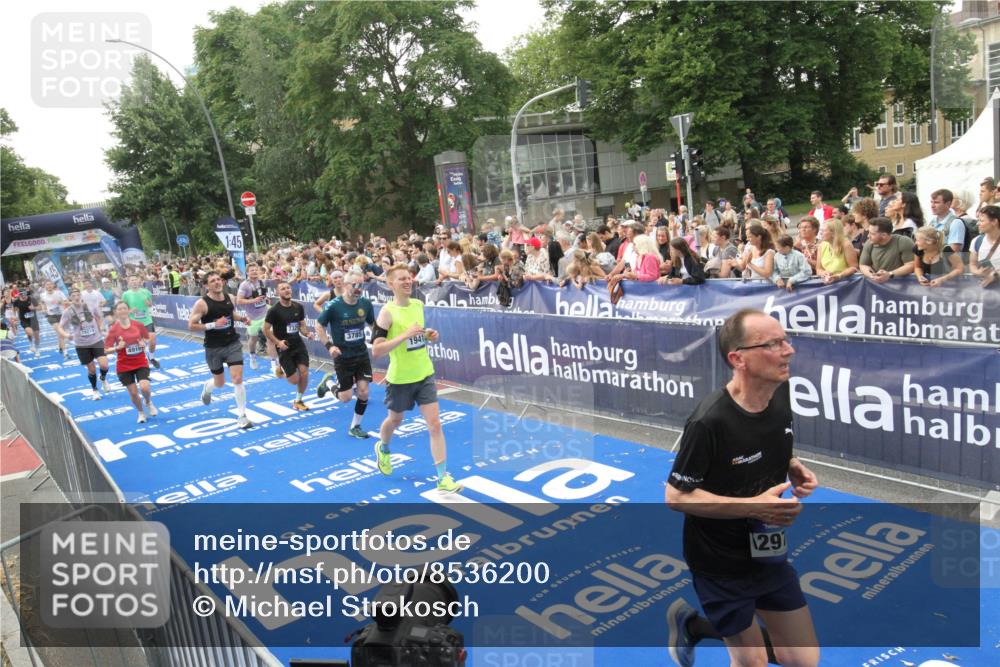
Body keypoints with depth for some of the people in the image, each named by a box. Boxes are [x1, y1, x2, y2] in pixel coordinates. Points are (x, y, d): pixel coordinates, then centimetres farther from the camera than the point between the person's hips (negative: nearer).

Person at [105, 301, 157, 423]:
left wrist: (145, 343, -10)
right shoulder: (113, 329, -9)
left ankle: (148, 402, 19)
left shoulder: (138, 325, -4)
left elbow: (148, 338, 12)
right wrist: (118, 347, -26)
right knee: (133, 392, 2)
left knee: (145, 388, -17)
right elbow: (106, 350, -7)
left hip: (141, 363, 0)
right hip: (124, 366, 0)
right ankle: (141, 413, 29)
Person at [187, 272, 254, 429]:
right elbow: (191, 326, -15)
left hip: (233, 343, 2)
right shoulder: (202, 303, -15)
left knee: (238, 379, -8)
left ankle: (242, 416, 2)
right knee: (220, 383, 13)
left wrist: (242, 318, -1)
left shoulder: (229, 298, 0)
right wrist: (213, 325, -25)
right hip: (213, 348, -2)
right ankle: (207, 387, 52)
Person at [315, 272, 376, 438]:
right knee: (345, 398, 2)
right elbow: (319, 326, -5)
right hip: (342, 357, -3)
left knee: (363, 392, -1)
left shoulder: (366, 303, -6)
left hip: (362, 354, 3)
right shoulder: (334, 306, -17)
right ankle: (328, 382, 34)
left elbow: (372, 324, 11)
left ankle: (355, 427, 21)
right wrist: (329, 345, -16)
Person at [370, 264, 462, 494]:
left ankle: (443, 478, 0)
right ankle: (383, 449, 53)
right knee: (395, 419, 19)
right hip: (400, 378, -4)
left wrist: (429, 335, -1)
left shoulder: (419, 305, 3)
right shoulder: (387, 312, -17)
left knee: (435, 424, -4)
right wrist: (405, 335, -28)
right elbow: (376, 350, -22)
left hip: (424, 374, 4)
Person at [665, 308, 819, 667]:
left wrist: (794, 469, -7)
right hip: (722, 565, -6)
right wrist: (755, 506, -27)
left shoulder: (780, 392, -5)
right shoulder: (708, 421, -28)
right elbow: (676, 496, -21)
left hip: (769, 553, 7)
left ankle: (696, 625, 29)